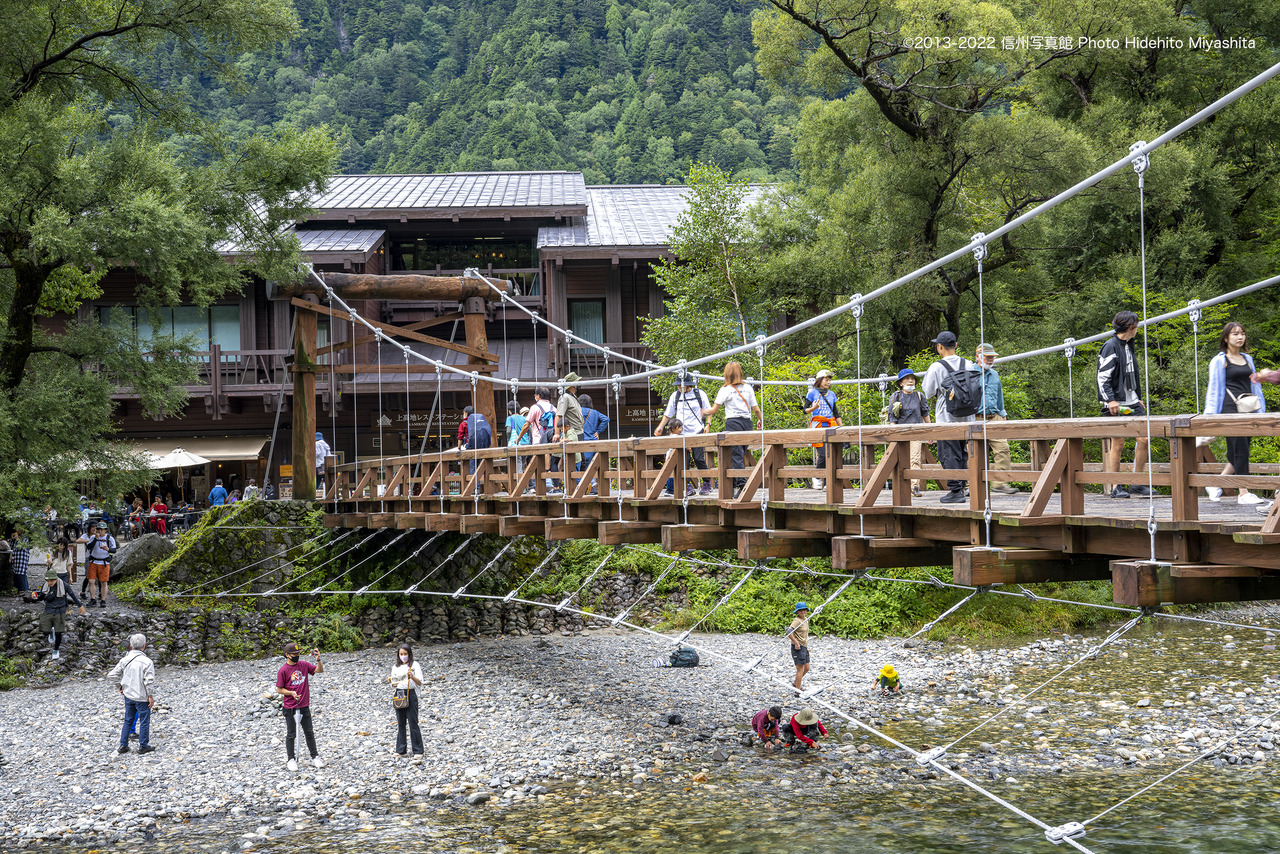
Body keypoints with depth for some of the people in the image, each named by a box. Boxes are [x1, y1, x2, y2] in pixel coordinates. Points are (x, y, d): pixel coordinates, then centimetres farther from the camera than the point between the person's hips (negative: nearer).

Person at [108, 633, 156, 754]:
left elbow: (112, 675, 4)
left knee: (128, 720, 17)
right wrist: (150, 696, -8)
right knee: (144, 721, 7)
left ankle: (123, 745, 20)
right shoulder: (147, 662, -16)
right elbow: (149, 681, -18)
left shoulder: (124, 660, -2)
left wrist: (120, 686, 18)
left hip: (128, 695, 5)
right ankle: (143, 746, 13)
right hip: (142, 697, -5)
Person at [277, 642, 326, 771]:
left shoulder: (304, 665, 3)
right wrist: (291, 693, -21)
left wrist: (318, 659, -13)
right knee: (291, 734, 5)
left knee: (309, 733, 11)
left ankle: (315, 757, 19)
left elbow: (320, 670, 4)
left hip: (304, 706, 4)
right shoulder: (283, 670, -9)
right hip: (290, 707, -4)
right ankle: (291, 760, 15)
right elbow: (279, 689, -5)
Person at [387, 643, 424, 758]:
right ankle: (400, 750, 13)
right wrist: (391, 681, -4)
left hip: (410, 694, -4)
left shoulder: (414, 665, -1)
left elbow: (419, 682, -6)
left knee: (413, 722, -4)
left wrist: (412, 677, -25)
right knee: (400, 723, 7)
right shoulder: (395, 667, 13)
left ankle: (418, 750, 1)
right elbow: (395, 683, 18)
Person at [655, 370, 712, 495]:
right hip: (681, 434, 2)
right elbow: (668, 414, 19)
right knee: (684, 460, -7)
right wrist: (661, 427, 10)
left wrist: (707, 425, -3)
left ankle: (707, 484, 10)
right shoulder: (675, 396, 10)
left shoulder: (699, 394, 5)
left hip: (698, 433, -2)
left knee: (699, 459, -7)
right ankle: (687, 486, 0)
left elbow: (707, 411, 11)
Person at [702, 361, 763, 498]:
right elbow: (755, 409, 9)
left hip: (733, 423, -5)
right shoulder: (748, 388, 10)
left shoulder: (725, 390, -2)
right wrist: (760, 420, 27)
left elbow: (714, 409, -2)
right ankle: (735, 485, 13)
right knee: (741, 455, 11)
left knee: (736, 455, -7)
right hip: (747, 422, 5)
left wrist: (704, 412, 18)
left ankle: (742, 484, -17)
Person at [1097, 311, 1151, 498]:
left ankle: (1137, 484, 8)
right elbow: (1103, 377, -14)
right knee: (1117, 444, -4)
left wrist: (1138, 398, 22)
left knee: (1143, 438, -1)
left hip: (1132, 403, 8)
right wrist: (1110, 400, -22)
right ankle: (1116, 488, 3)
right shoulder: (1111, 347, -9)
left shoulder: (1129, 347, 17)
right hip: (1116, 405, -8)